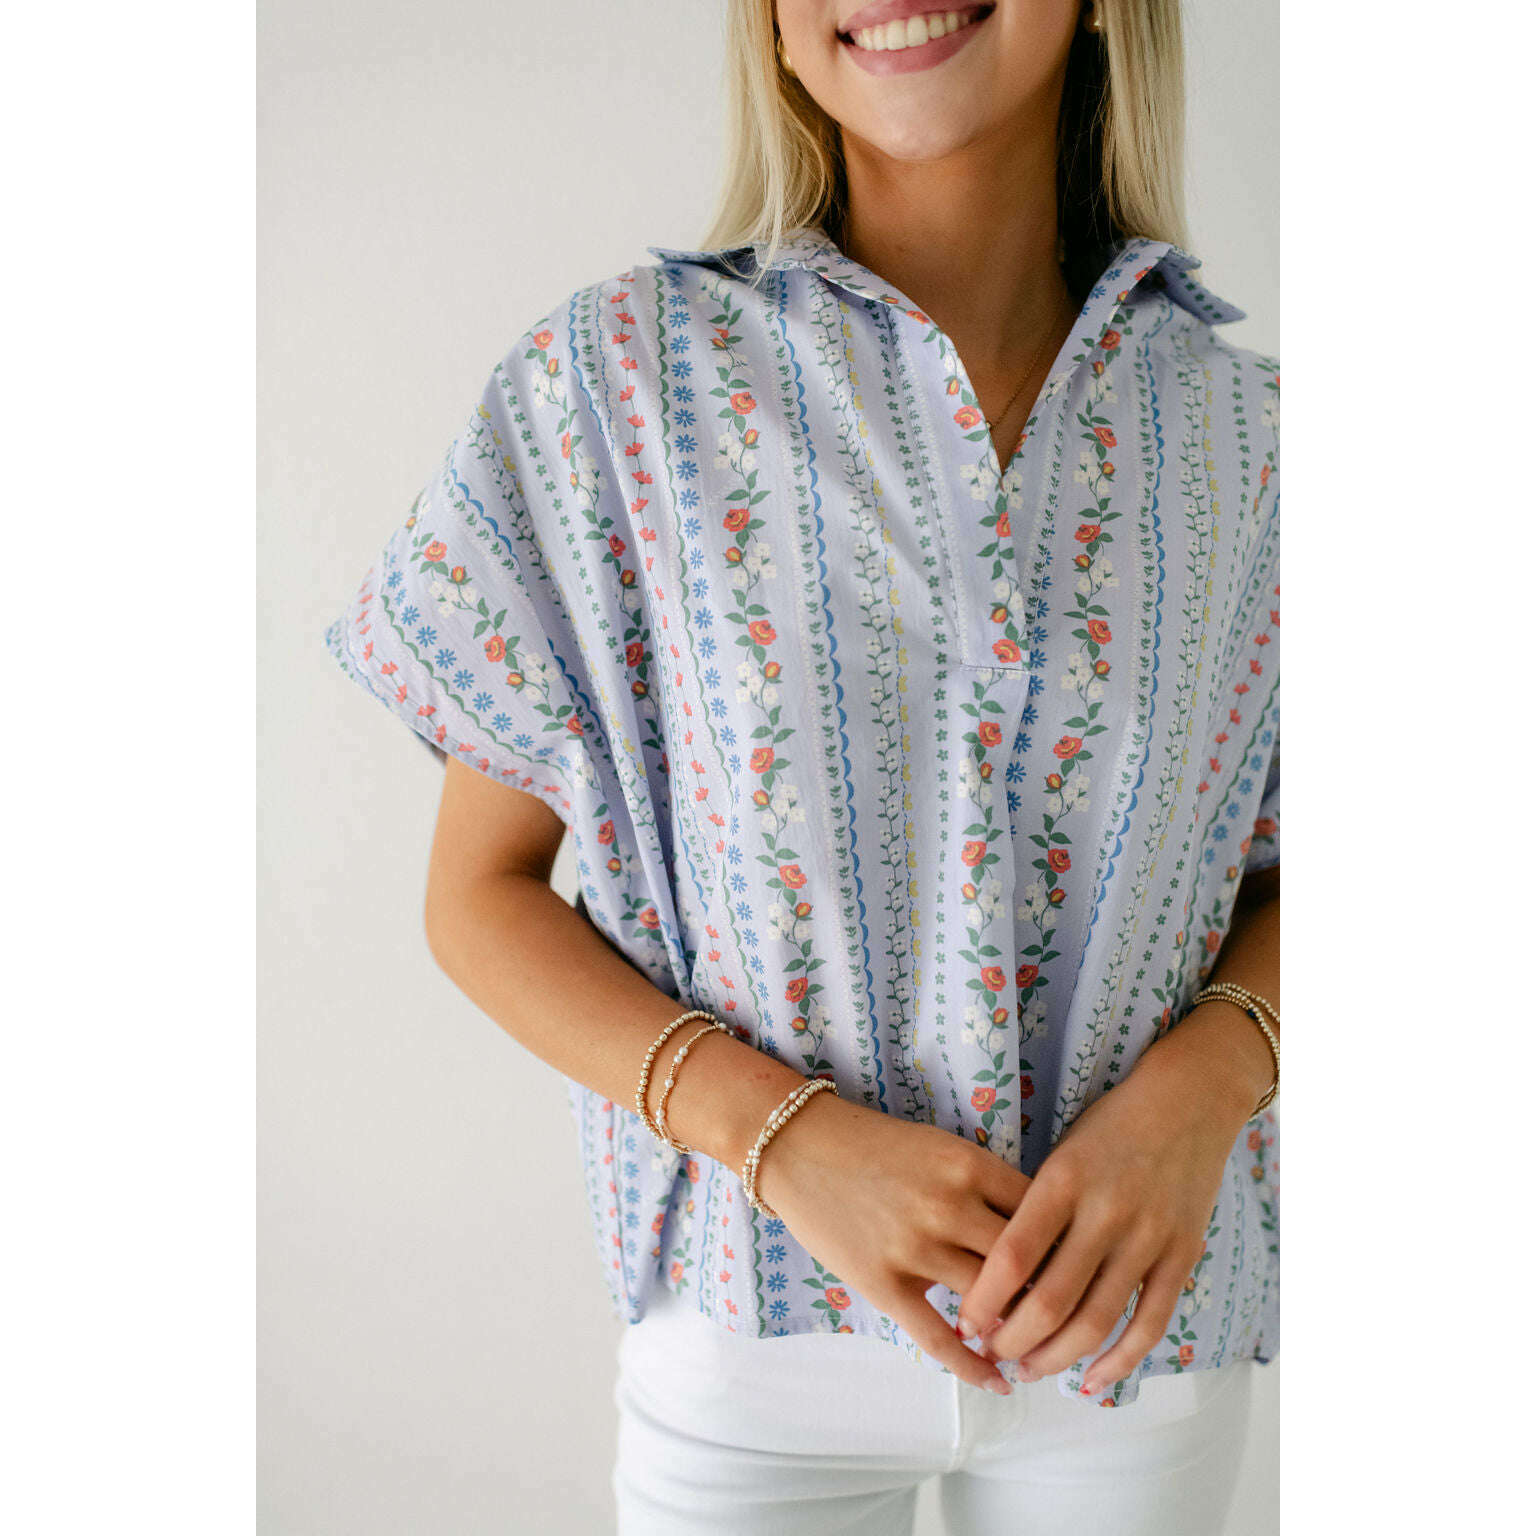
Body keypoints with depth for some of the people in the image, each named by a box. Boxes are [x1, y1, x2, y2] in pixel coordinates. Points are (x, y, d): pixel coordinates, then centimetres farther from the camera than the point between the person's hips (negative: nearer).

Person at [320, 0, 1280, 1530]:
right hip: (755, 1328, -1)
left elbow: (1293, 885, 6)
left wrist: (1198, 1087, -16)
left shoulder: (1240, 429, -3)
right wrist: (791, 1139, -19)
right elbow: (480, 894, -5)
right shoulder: (619, 373, -9)